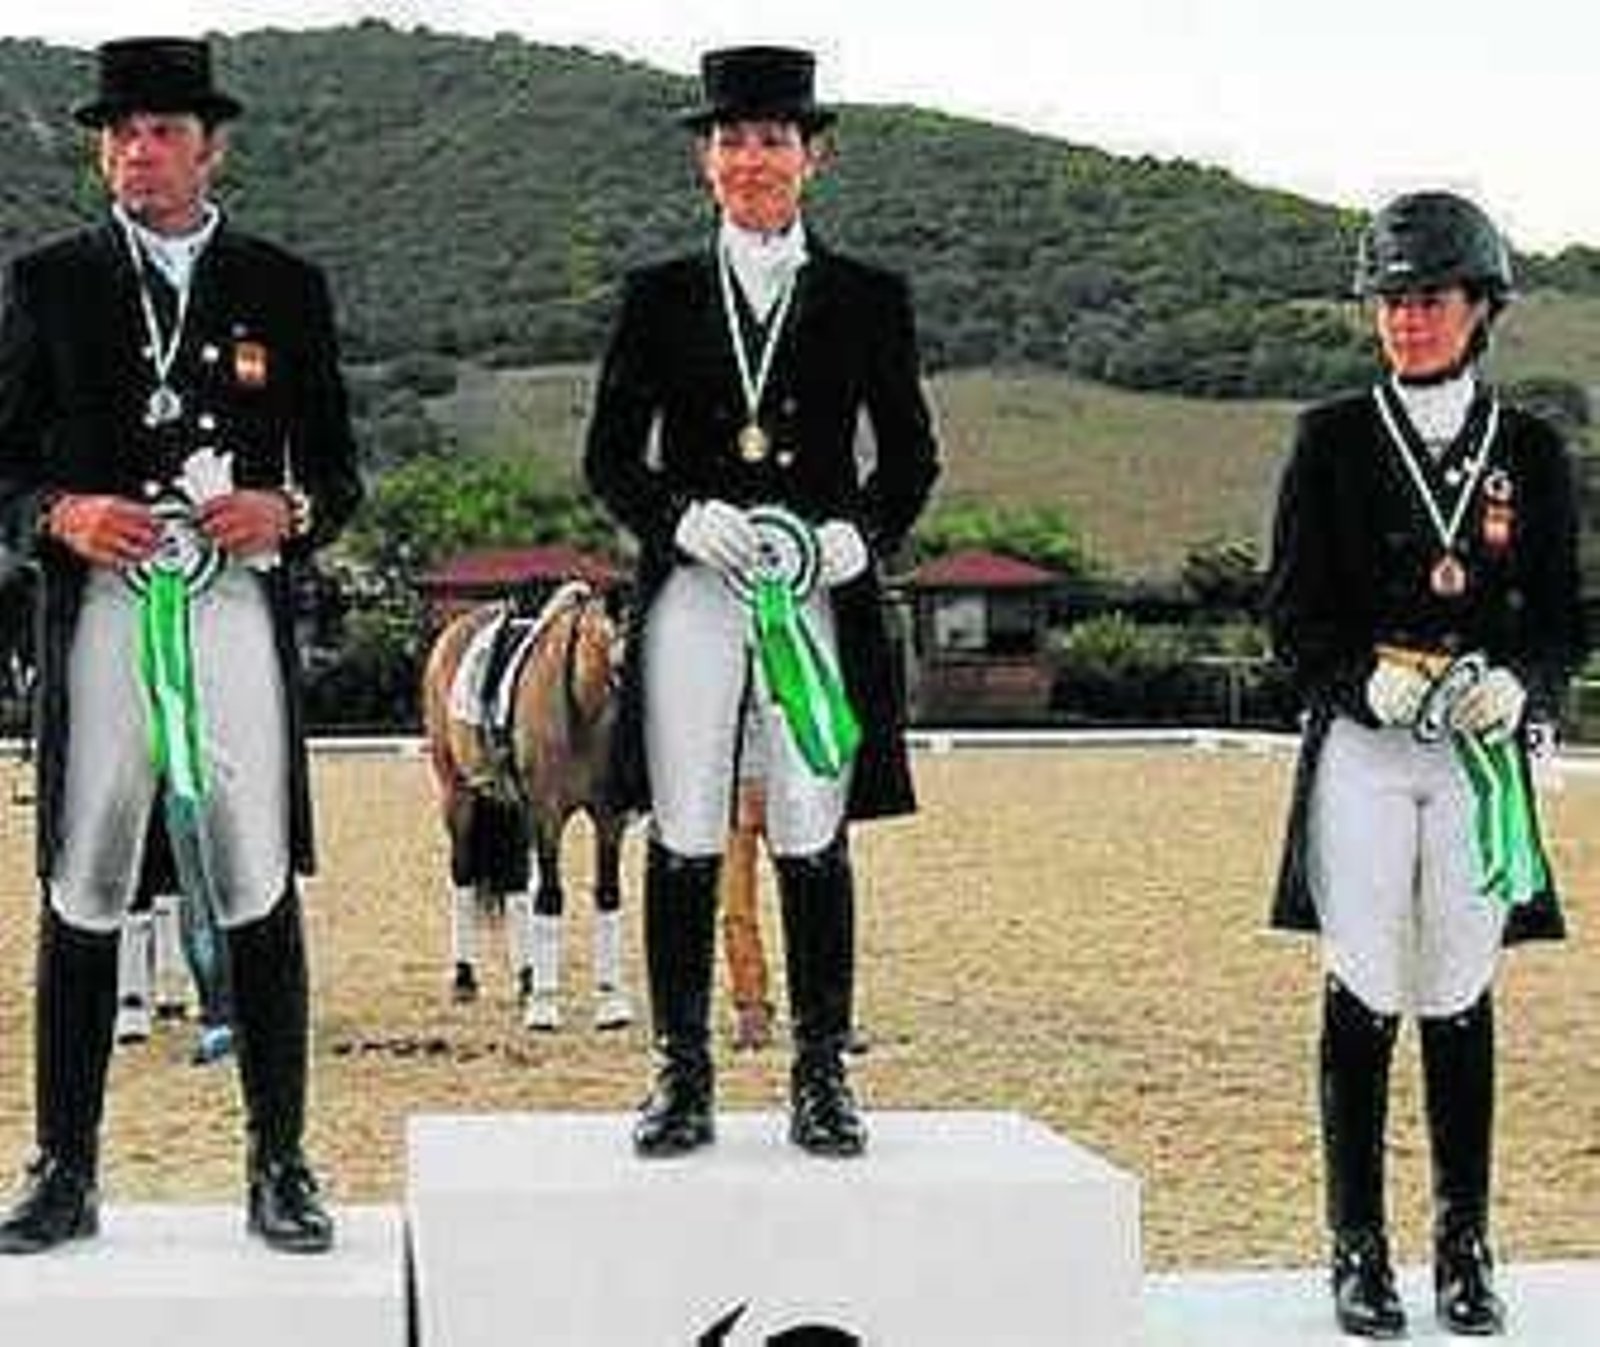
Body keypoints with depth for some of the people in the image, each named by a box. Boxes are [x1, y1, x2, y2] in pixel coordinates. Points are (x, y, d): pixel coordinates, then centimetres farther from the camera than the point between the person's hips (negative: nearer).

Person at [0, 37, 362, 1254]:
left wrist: (288, 513, -8)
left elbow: (338, 469, 13)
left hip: (239, 614, 0)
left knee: (258, 892, 1)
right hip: (98, 616, 0)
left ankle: (279, 1165, 9)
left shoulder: (285, 288, 10)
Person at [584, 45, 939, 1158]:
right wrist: (682, 516, -10)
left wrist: (862, 535, -8)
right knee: (683, 846, 1)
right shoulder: (660, 298, 10)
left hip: (822, 597, -1)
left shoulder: (869, 300, 9)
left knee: (812, 845, 1)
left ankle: (822, 1078, 10)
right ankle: (683, 1077, 9)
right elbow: (610, 455, 9)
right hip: (692, 596, 1)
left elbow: (911, 453, 11)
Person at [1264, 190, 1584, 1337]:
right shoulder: (1333, 441, 4)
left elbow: (1563, 621, 8)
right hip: (1361, 751, -1)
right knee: (1364, 998, 0)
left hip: (1481, 756, 1)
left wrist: (1516, 684, -13)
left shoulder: (1531, 452, 7)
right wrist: (1369, 679, -16)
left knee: (1461, 999, 6)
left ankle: (1466, 1251, 16)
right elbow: (1294, 609, 2)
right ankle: (1360, 1252, 10)